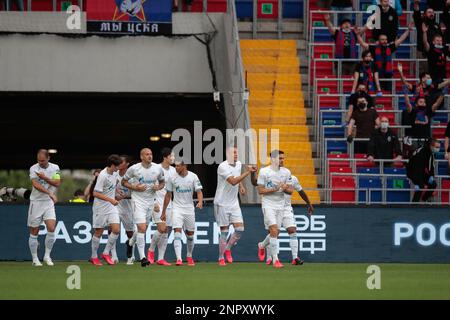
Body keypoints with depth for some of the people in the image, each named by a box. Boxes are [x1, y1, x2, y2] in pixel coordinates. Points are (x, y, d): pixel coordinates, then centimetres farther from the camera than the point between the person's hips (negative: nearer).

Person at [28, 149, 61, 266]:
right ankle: (35, 259, 13)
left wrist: (45, 177, -21)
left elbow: (57, 183, -8)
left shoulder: (55, 168, 3)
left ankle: (47, 256, 2)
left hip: (49, 202, 2)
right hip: (36, 202, -2)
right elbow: (36, 184, -20)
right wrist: (50, 193, -31)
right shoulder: (33, 168, -7)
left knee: (51, 229, -14)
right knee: (34, 232, 1)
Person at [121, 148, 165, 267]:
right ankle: (142, 257, -15)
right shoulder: (134, 169, -9)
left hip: (151, 201, 5)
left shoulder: (158, 169, 0)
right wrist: (135, 187, -14)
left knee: (143, 228, 15)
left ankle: (131, 242, 46)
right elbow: (124, 181, 2)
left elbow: (162, 182, 16)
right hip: (138, 200, -5)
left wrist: (158, 187, -7)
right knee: (142, 228, -16)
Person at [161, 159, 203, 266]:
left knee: (190, 234, 10)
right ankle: (179, 259, -24)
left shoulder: (193, 177, -2)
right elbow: (168, 195, 6)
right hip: (177, 208, -1)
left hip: (189, 209, 1)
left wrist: (200, 202, -27)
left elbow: (199, 191, -5)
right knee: (177, 233, -17)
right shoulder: (172, 178, -1)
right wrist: (164, 212, 7)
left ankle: (189, 256, 32)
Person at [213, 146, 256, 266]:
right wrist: (248, 172, -30)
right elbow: (233, 181, -28)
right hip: (222, 203, -6)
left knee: (239, 229, -4)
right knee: (224, 231, -2)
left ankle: (228, 249, 18)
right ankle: (221, 258, 10)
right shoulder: (223, 167, -18)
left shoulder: (239, 164, 6)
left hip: (234, 203, 6)